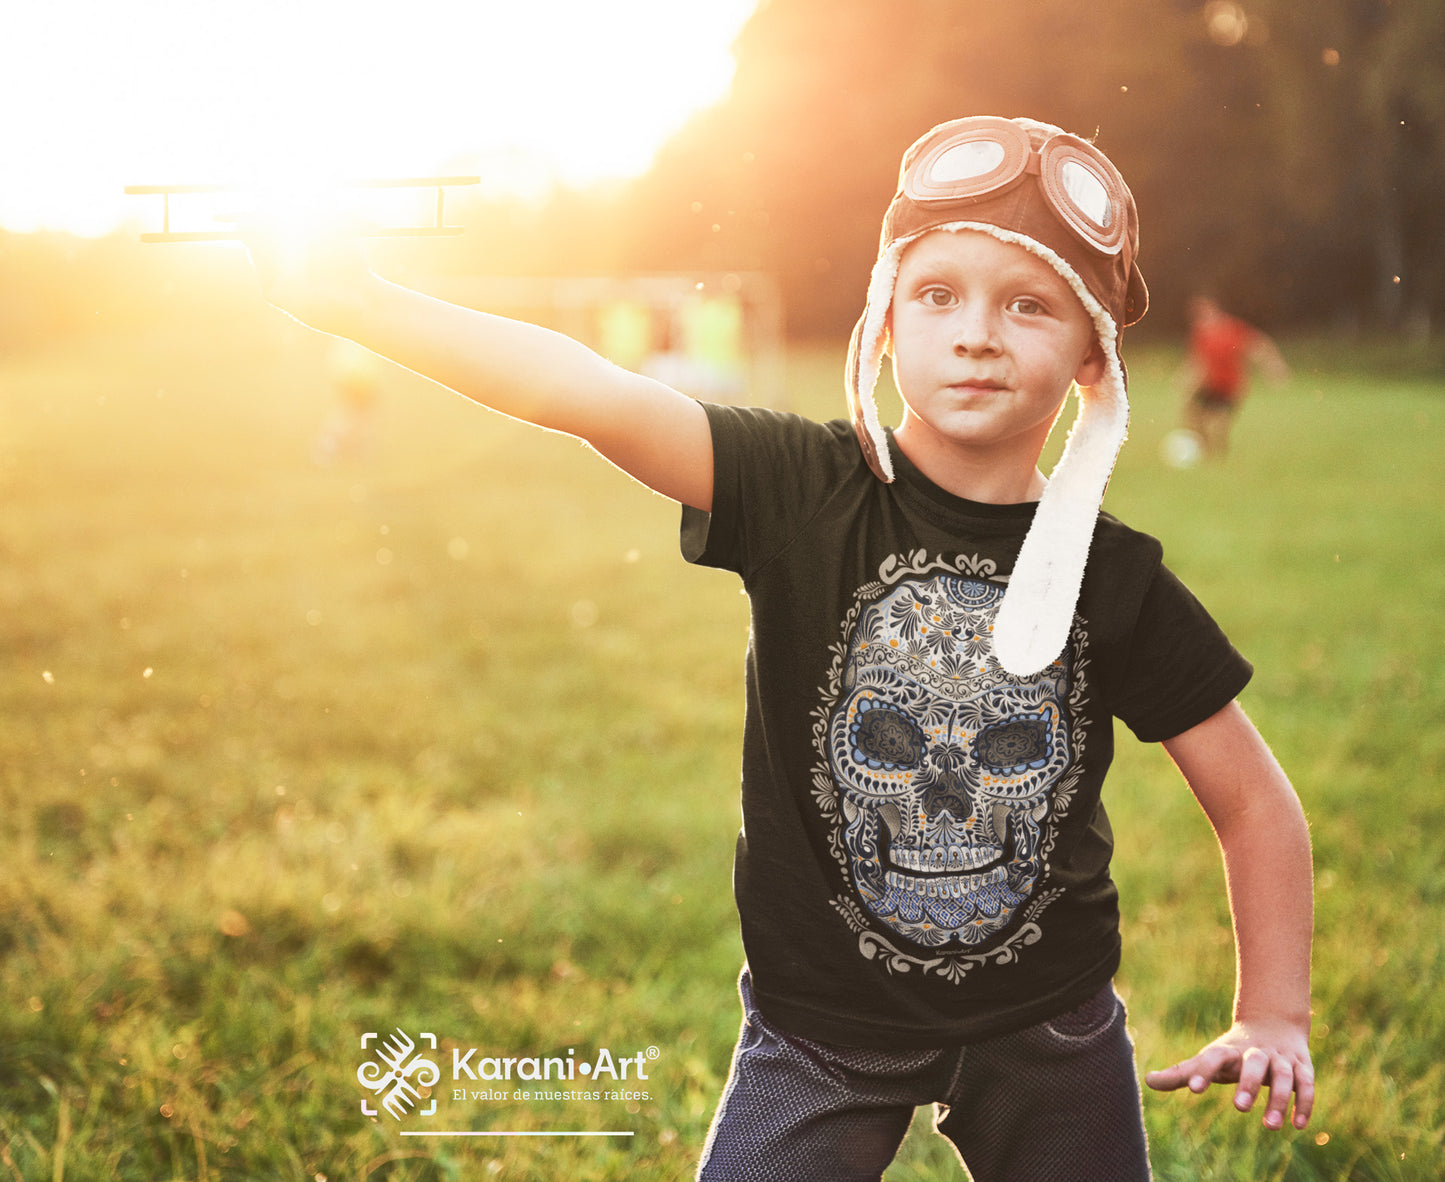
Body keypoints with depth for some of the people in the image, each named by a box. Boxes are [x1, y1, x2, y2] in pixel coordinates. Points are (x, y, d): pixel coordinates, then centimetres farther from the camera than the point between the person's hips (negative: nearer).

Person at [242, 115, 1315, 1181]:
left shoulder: (1117, 583, -9)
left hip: (1046, 1035, 2)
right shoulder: (806, 493, -14)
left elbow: (1257, 804, 1)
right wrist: (356, 302, -35)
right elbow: (595, 398, -26)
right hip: (819, 1027, -1)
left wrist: (1275, 1016, -5)